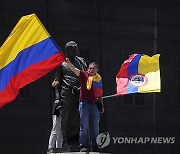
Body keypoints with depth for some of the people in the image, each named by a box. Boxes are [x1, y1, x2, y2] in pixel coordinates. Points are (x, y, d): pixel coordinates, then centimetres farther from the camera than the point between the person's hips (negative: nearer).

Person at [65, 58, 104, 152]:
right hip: (84, 104, -4)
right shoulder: (84, 75, 0)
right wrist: (68, 63, -33)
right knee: (84, 127, -5)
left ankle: (95, 147, 11)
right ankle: (83, 146, -4)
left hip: (95, 105, 4)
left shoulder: (99, 79, 12)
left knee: (95, 128, 6)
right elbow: (74, 70, -16)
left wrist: (102, 105, 15)